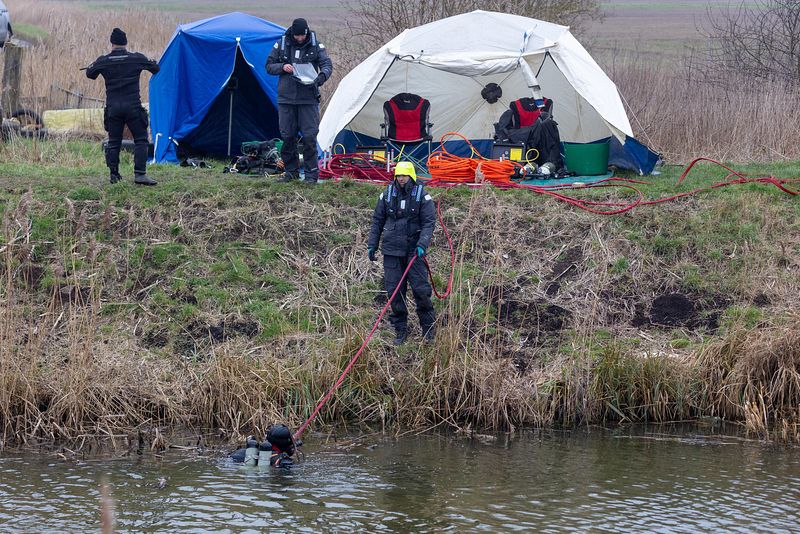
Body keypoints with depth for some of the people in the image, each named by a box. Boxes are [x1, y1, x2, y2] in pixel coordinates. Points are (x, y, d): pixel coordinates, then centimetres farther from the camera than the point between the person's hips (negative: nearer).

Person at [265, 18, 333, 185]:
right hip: (286, 98, 2)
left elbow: (327, 65, -2)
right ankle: (290, 171, 16)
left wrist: (322, 76, -24)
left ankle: (311, 173, 0)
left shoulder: (316, 45, 1)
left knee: (309, 136, -7)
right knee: (287, 135, 4)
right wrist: (282, 67, -11)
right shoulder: (281, 44, 4)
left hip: (308, 99, -2)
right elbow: (269, 66, 10)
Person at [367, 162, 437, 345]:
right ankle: (400, 330, 12)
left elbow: (429, 222, -5)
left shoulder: (422, 196, -2)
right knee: (394, 290, 2)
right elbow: (377, 221, 13)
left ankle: (428, 329, 9)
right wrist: (372, 245, 11)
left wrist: (422, 244, -18)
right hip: (392, 249, 3)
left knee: (420, 289, -6)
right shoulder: (387, 195, 5)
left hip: (413, 250, -2)